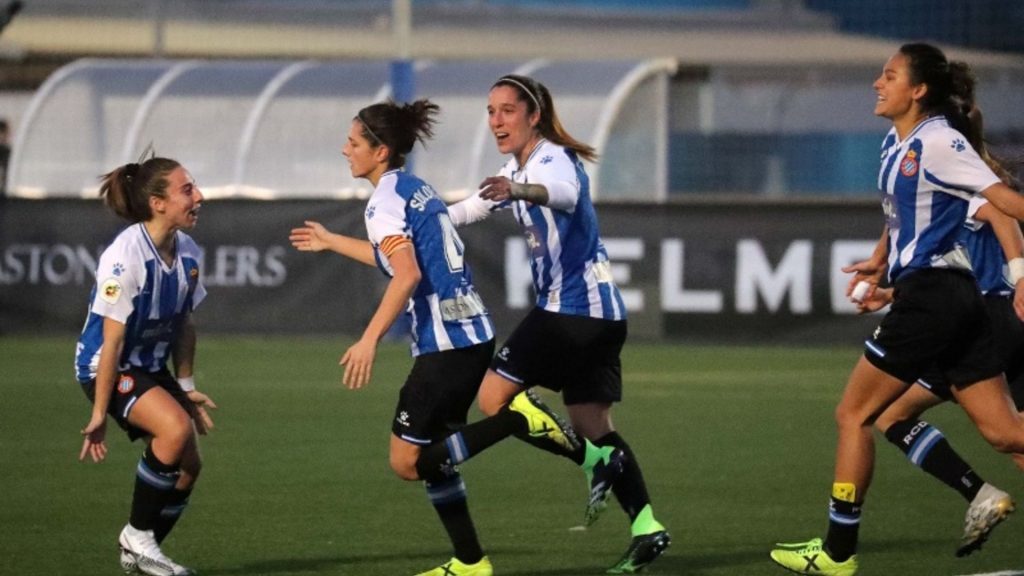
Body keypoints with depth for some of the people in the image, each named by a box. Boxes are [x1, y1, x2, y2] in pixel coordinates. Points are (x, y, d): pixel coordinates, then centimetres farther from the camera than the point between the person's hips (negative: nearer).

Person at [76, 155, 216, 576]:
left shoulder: (188, 253, -2)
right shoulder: (125, 257, -25)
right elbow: (112, 340, -23)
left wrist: (186, 386, 10)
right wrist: (100, 414, -20)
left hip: (152, 367, 8)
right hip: (106, 367, -8)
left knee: (188, 463, -2)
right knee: (176, 427, -28)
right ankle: (137, 536, -12)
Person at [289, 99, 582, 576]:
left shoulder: (385, 201, -10)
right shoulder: (418, 189, 17)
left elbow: (407, 275, -23)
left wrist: (369, 340, -25)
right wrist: (331, 242, 44)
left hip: (444, 343, -9)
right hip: (474, 334, 9)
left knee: (407, 461, -5)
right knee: (433, 454, 17)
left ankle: (517, 418, -13)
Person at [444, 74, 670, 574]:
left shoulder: (554, 159, -17)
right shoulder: (517, 167, 13)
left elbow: (563, 193, -42)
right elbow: (475, 208, 30)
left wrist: (520, 190, -62)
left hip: (574, 306, -10)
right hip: (596, 311, 10)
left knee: (494, 396, -9)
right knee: (591, 422, 8)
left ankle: (596, 462, -7)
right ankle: (647, 530, 5)